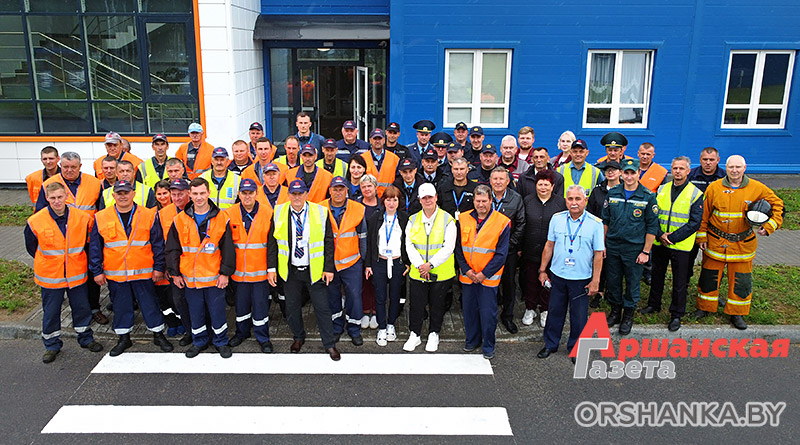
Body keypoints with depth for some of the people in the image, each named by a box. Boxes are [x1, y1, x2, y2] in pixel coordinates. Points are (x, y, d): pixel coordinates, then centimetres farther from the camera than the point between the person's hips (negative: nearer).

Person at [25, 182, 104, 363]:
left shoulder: (82, 217, -7)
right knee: (50, 312, 11)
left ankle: (85, 338, 32)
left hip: (77, 274, 1)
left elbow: (88, 241, 9)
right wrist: (49, 262, 8)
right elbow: (31, 247, 5)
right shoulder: (35, 222, -11)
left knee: (82, 307, 12)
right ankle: (51, 345, 28)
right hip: (49, 276, -1)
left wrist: (78, 258, 9)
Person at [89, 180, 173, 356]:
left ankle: (158, 334, 22)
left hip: (143, 272, -1)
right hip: (114, 274, 1)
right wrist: (97, 271, 3)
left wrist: (158, 267, -2)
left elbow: (158, 244, 1)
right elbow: (95, 247, 5)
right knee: (121, 306, 12)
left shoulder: (149, 215, -2)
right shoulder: (101, 218, 1)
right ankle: (124, 338, 27)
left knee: (150, 303, 7)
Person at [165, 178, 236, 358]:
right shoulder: (180, 220, 1)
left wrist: (225, 272, -6)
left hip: (214, 277, -2)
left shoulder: (221, 218, -4)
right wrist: (174, 273, 4)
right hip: (189, 277, 2)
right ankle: (199, 341, 33)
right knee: (195, 312, 15)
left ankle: (221, 341, 25)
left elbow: (228, 248, -3)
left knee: (217, 311, 7)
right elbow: (172, 249, 6)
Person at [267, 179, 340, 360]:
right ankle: (298, 337, 37)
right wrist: (271, 268, -1)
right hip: (290, 270, 2)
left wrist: (329, 268, -6)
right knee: (292, 307, 14)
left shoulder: (320, 212, -5)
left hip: (314, 270, -2)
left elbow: (328, 242, -2)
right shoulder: (279, 213, -1)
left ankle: (330, 345, 16)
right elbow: (272, 242, 4)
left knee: (322, 307, 2)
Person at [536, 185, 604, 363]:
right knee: (555, 311, 13)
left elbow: (598, 254, -5)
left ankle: (574, 349, 28)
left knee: (579, 316, 9)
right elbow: (549, 246, 8)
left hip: (581, 278, -2)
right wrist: (543, 270, 8)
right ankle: (550, 344, 31)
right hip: (557, 276, 2)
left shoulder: (595, 223, -9)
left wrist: (595, 281, -6)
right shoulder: (557, 219, -1)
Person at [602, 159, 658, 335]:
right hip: (613, 247, 3)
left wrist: (645, 251, -7)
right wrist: (602, 245, 7)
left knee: (632, 283, 8)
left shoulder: (648, 197, -7)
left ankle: (628, 315, 26)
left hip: (634, 248, -3)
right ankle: (615, 310, 31)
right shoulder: (612, 193, 1)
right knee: (612, 280, 12)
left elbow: (652, 227, -5)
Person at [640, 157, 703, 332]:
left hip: (680, 245, -3)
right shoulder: (661, 190, 5)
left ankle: (676, 315, 17)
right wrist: (660, 234, -12)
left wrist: (672, 237, -16)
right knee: (657, 275, 17)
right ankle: (654, 304, 35)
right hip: (659, 243, 4)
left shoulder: (696, 194, -6)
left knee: (680, 281, 5)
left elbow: (694, 223, -10)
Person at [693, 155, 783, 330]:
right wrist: (701, 236, 1)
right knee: (709, 276, 7)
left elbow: (777, 204, 5)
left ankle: (737, 313, 23)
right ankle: (705, 307, 25)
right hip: (715, 242, 0)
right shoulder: (714, 188, -4)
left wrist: (769, 225, -9)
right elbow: (704, 214, 3)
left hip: (743, 243, 0)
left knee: (741, 279, 7)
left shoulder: (757, 189, -5)